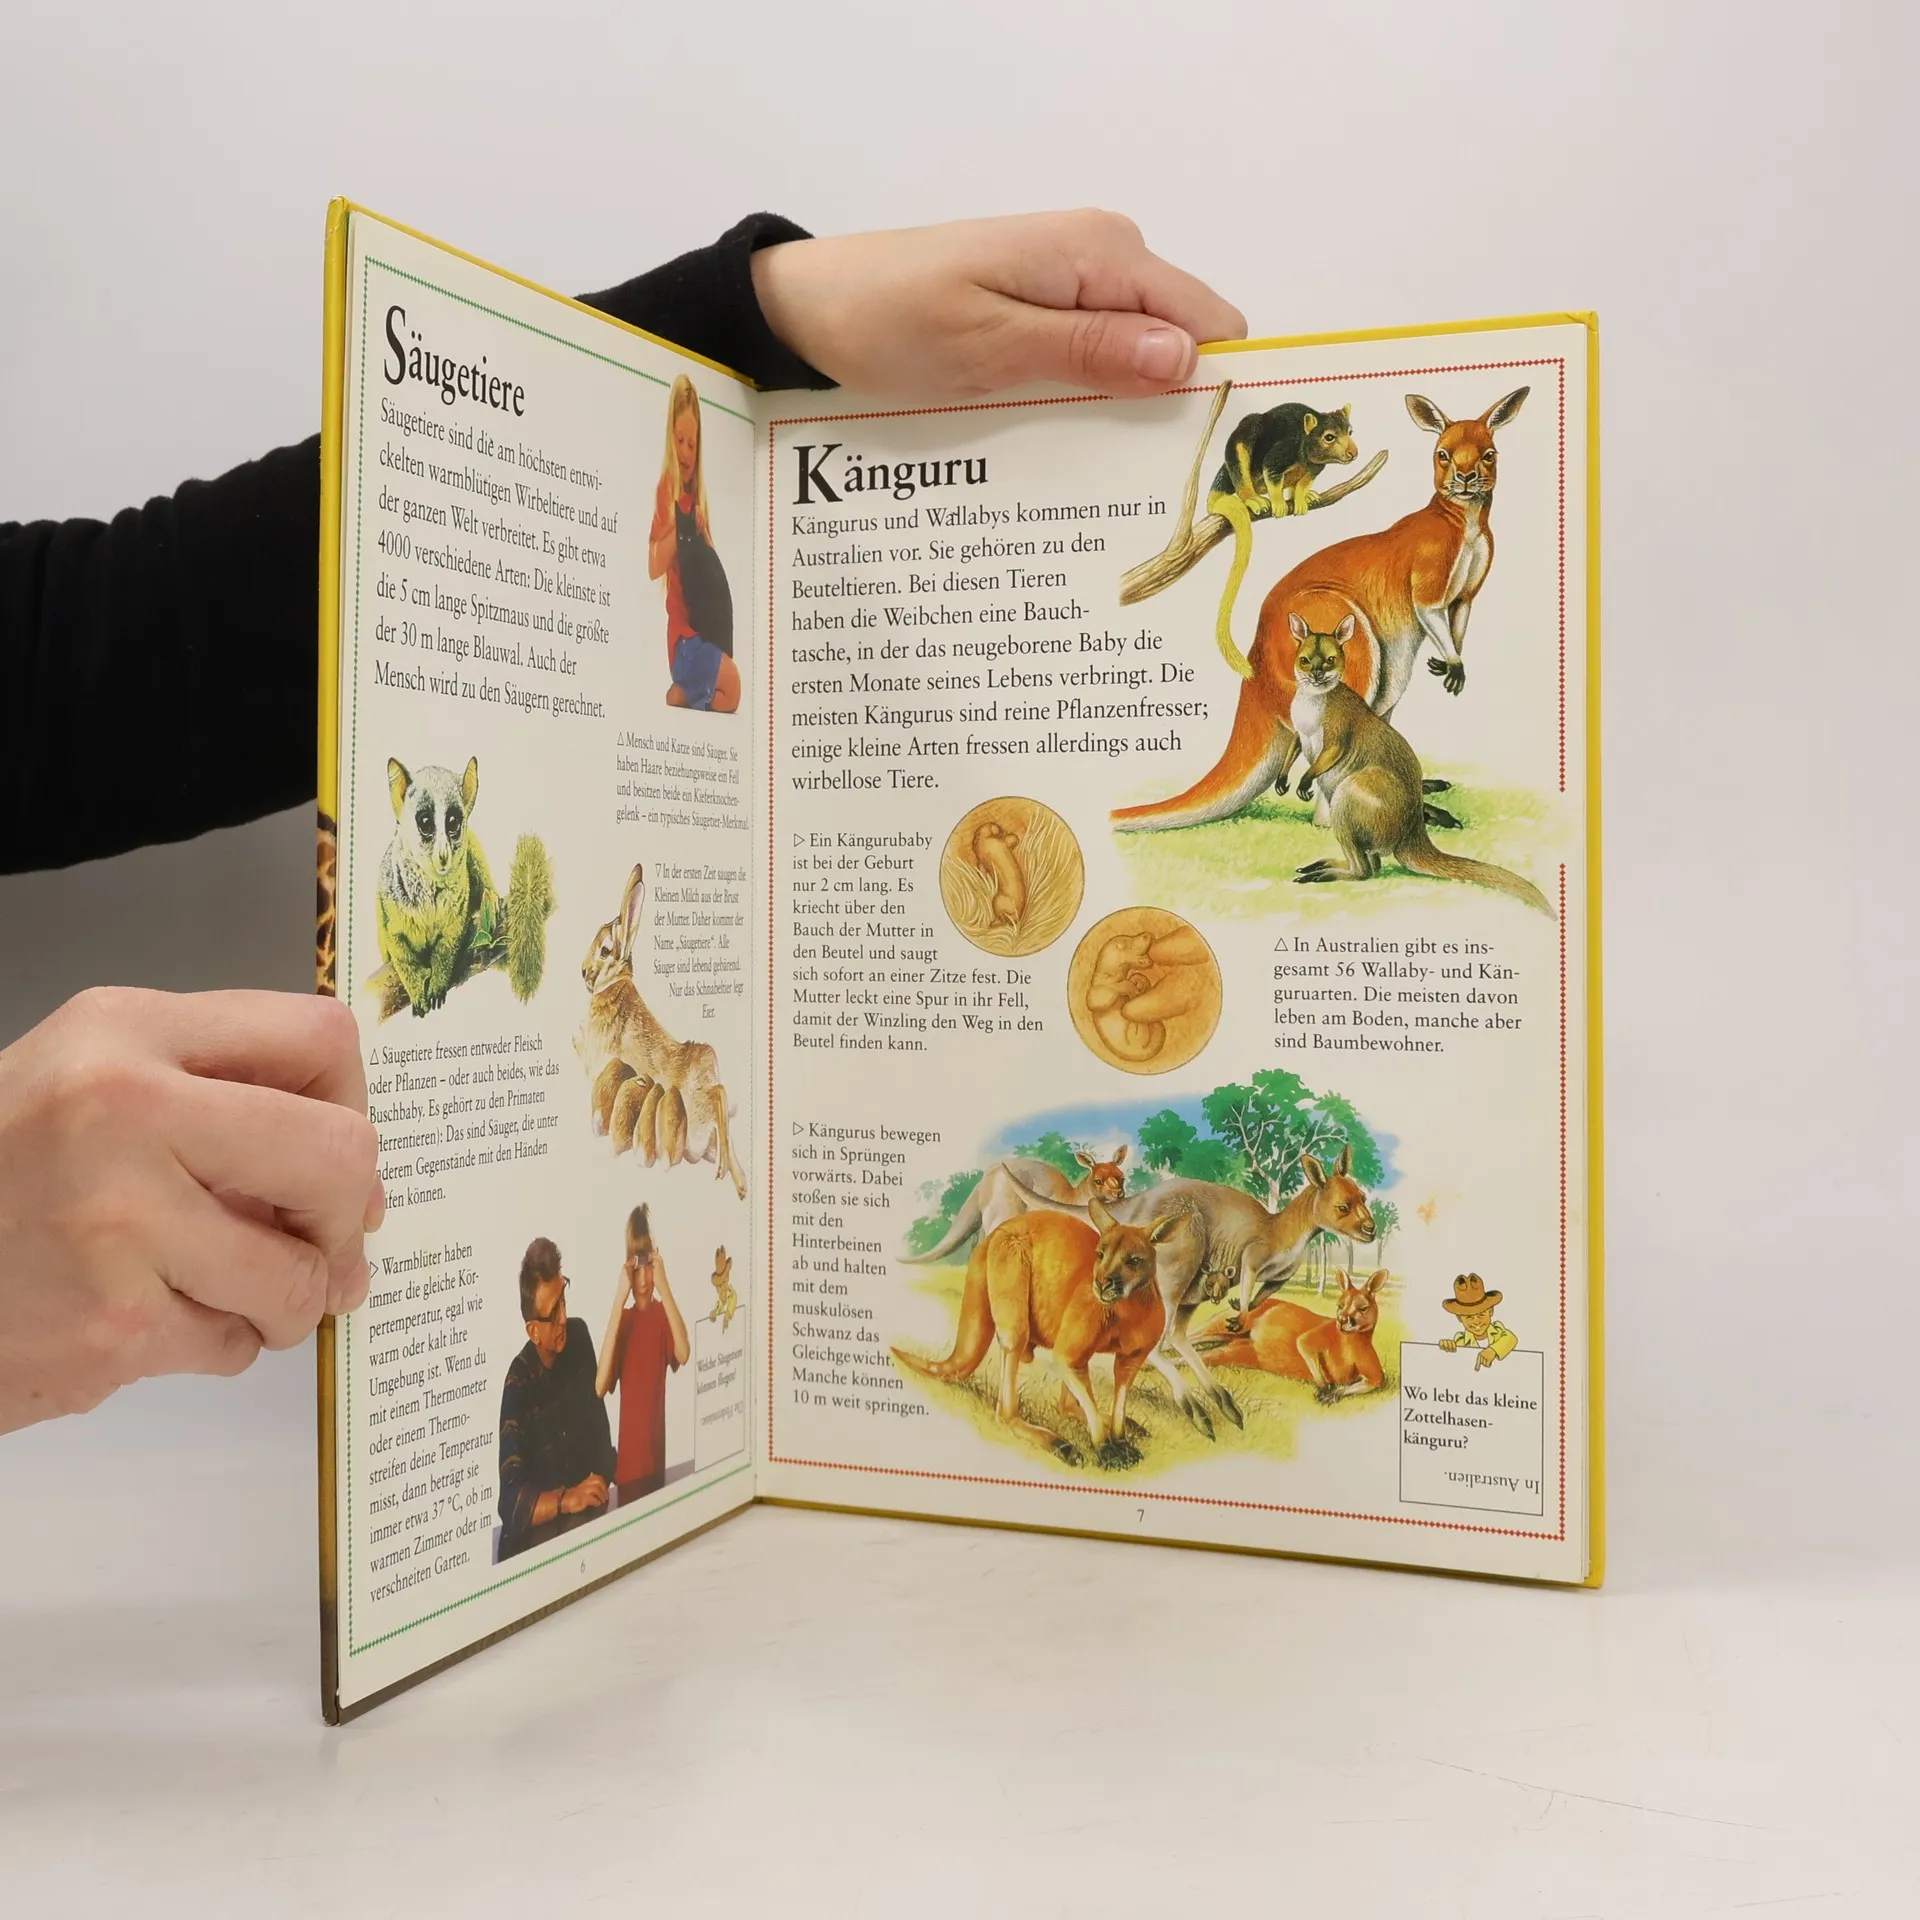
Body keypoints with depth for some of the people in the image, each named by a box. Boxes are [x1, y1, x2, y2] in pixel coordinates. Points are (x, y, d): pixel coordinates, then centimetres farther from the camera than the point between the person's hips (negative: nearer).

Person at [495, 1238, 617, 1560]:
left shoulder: (579, 1338, -2)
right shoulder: (518, 1384, -17)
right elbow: (511, 1501, -20)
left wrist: (602, 1480, -7)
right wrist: (566, 1499, -29)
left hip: (588, 1517, 3)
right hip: (536, 1538, -3)